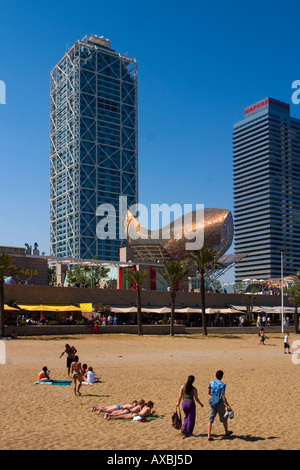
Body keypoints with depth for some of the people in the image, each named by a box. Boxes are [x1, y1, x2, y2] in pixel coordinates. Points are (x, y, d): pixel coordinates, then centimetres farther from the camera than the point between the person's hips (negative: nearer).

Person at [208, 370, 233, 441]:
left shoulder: (211, 382, -1)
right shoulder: (222, 385, -14)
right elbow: (223, 397, -17)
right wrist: (228, 405, -11)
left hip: (212, 403, 3)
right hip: (220, 404, -3)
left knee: (210, 419, 4)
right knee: (223, 418, 18)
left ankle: (209, 436, -3)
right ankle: (226, 432, 37)